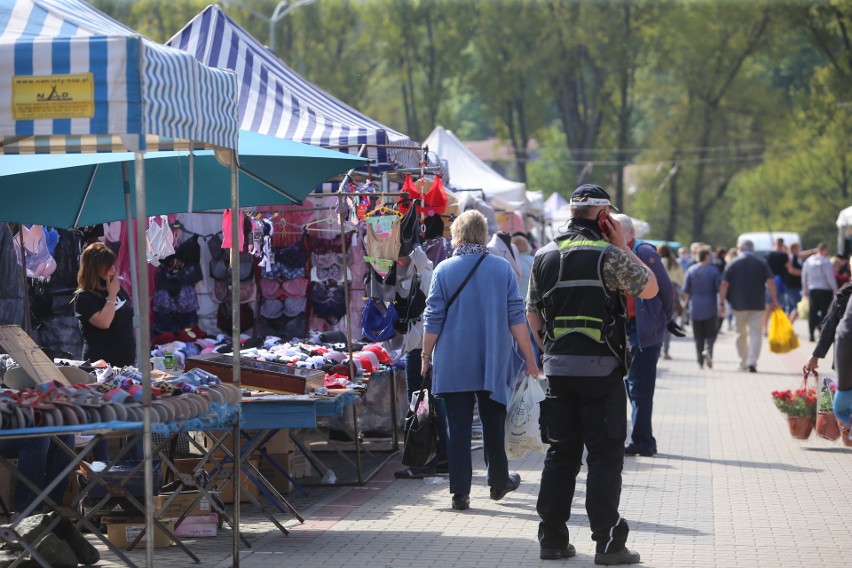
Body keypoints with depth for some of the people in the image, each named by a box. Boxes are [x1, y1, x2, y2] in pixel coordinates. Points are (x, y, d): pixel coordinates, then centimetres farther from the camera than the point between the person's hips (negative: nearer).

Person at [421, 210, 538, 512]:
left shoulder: (444, 270, -4)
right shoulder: (502, 268, -1)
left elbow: (433, 319, -3)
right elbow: (516, 317, -2)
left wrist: (426, 356, 8)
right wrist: (529, 358, 4)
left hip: (453, 364, -1)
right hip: (494, 362, 1)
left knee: (458, 427, 2)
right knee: (493, 423, 16)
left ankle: (460, 492, -1)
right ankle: (498, 481, 29)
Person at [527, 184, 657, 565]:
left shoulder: (545, 256, 8)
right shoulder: (608, 255, -10)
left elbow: (532, 314, 12)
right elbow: (649, 288, -1)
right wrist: (624, 247, 5)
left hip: (558, 367, 5)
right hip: (601, 369, -5)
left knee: (560, 453, 11)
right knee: (605, 455, -1)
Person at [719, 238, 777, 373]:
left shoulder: (732, 264, 1)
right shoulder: (761, 263, 3)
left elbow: (724, 284, -5)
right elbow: (770, 282, -5)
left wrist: (722, 303, -2)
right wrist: (774, 300, 1)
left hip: (739, 304, 0)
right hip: (757, 305, 0)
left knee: (741, 334, 13)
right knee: (755, 333, -1)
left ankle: (743, 363, 18)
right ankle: (752, 362, -16)